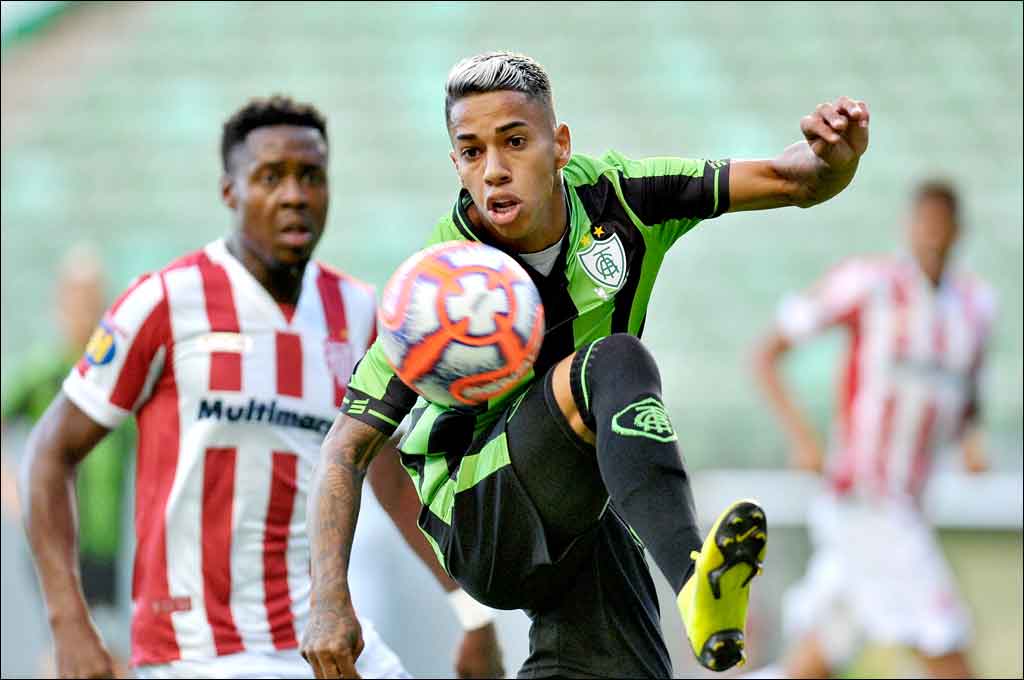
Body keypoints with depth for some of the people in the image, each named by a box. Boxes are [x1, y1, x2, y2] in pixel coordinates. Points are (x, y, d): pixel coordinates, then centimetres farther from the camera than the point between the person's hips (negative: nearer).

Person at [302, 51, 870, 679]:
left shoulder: (610, 195, -8)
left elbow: (790, 182, -5)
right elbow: (348, 447, -16)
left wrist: (835, 157, -30)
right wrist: (330, 600, -29)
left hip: (584, 513, 6)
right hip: (478, 523, -5)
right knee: (614, 364, -32)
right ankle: (697, 581, -52)